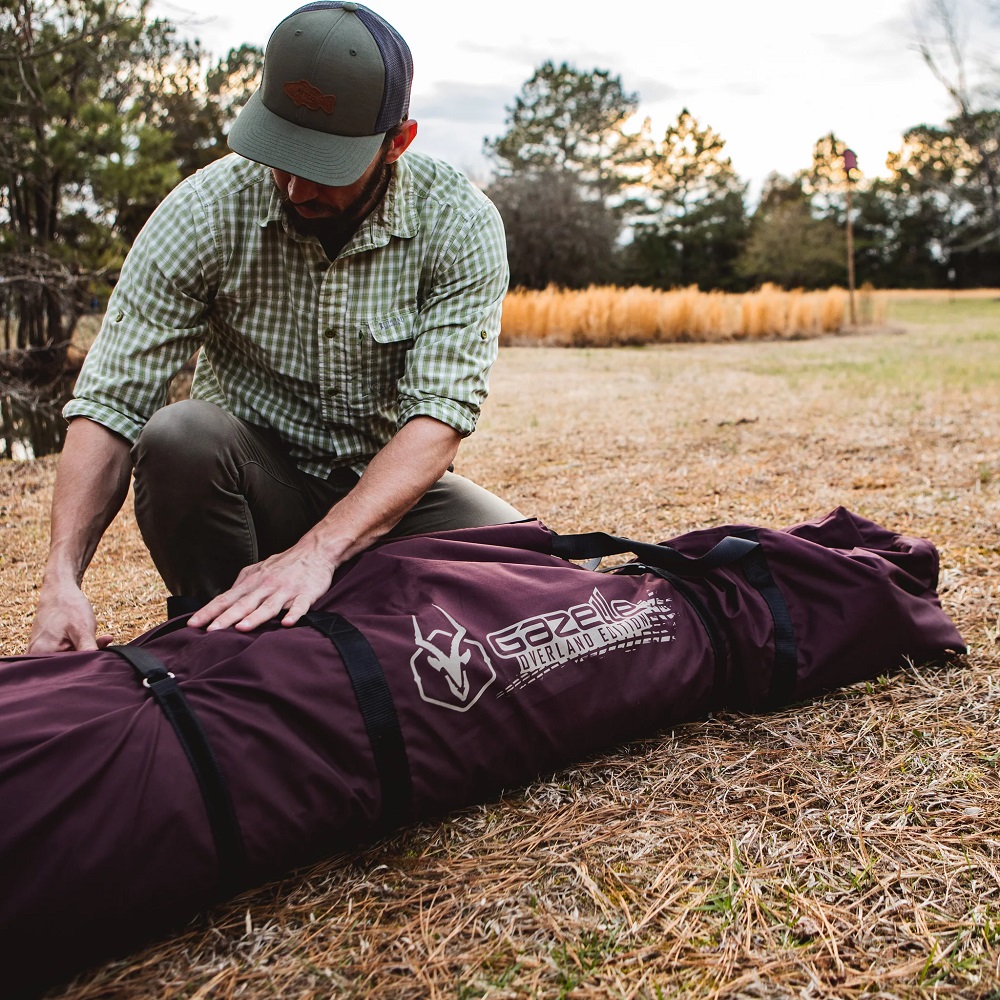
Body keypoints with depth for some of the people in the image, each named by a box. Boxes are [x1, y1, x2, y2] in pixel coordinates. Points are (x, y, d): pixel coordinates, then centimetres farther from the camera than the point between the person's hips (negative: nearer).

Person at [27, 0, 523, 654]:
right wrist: (62, 578, -30)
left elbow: (441, 412, -23)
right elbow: (111, 402, -16)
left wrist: (317, 551, -38)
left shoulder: (460, 224, -14)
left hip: (392, 492, 0)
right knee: (179, 436, -32)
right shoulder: (208, 212, -14)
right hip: (251, 486, 0)